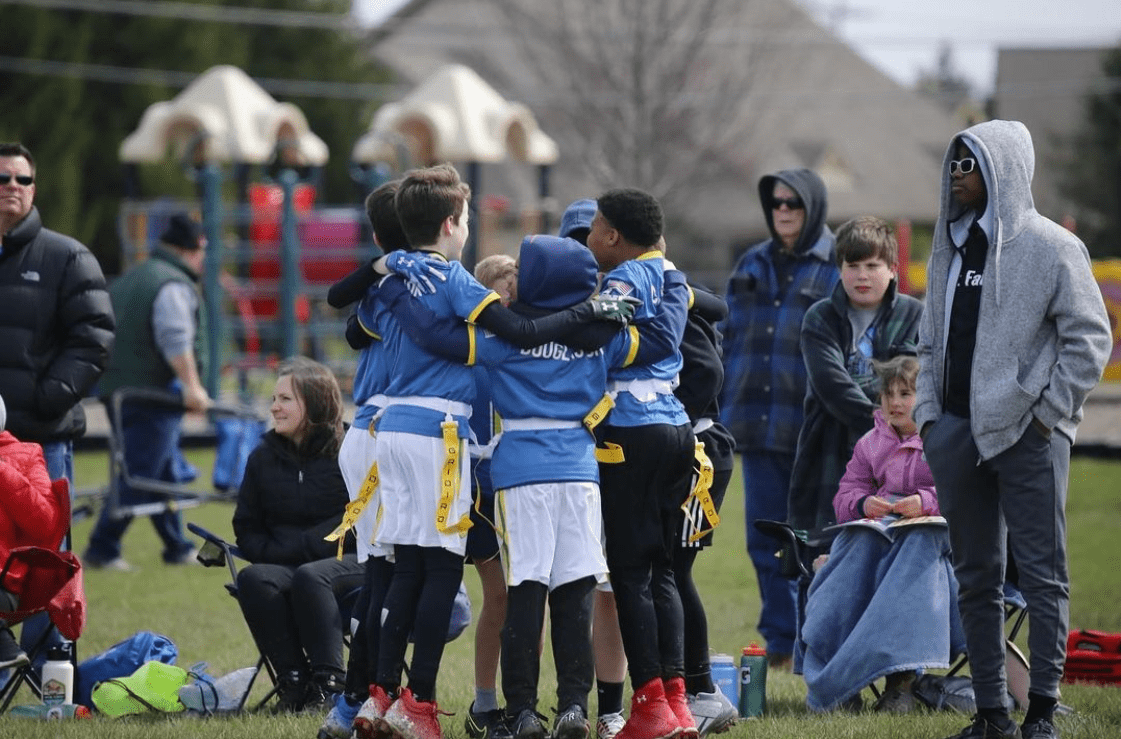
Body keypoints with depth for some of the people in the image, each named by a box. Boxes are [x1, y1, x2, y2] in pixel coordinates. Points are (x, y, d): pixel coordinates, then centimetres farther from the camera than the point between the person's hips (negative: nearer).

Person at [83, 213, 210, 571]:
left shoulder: (128, 280, 20)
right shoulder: (175, 286, -12)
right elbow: (176, 340, -25)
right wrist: (191, 384, -28)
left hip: (118, 390, 10)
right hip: (154, 394, -10)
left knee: (167, 475, 17)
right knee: (137, 477, -7)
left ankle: (178, 548, 22)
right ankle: (102, 549, -8)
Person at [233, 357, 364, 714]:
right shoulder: (264, 457, 11)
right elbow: (247, 529, 15)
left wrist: (294, 547, -14)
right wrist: (271, 553, -7)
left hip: (348, 561, -4)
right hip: (283, 566, 4)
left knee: (309, 577, -36)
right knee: (252, 579, -28)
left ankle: (329, 682, -28)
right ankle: (293, 680, -23)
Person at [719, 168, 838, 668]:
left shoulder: (836, 270, 0)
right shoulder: (752, 266, 15)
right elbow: (729, 337, 19)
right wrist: (718, 407, 12)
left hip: (811, 426, -5)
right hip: (756, 422, 5)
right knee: (765, 534, 5)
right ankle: (779, 637, 11)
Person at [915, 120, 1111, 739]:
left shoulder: (1050, 246, -5)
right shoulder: (950, 249, 15)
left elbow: (1090, 339, -7)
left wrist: (1049, 412, -10)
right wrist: (928, 414, 10)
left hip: (1027, 435, -6)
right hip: (957, 430, 7)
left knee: (1041, 572, -3)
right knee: (976, 577, 8)